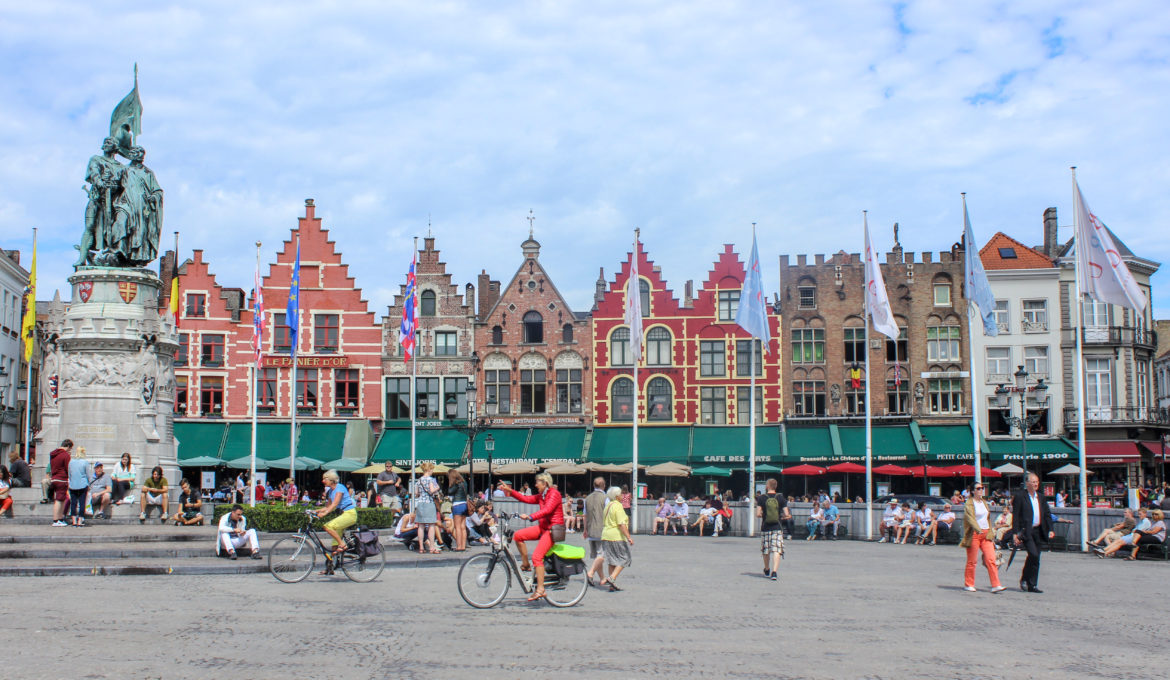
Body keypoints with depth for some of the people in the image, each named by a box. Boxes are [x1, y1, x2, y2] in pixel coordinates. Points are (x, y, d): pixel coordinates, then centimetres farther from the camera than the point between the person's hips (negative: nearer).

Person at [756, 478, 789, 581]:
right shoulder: (781, 498, -1)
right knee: (777, 550, -5)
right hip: (778, 528, -1)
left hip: (765, 527, 1)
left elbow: (758, 514, -9)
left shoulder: (761, 498, -4)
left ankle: (767, 570, 34)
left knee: (765, 550, 16)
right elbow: (786, 514, -4)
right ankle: (774, 571, -21)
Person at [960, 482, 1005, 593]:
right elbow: (970, 518, -21)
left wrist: (990, 535, 19)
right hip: (974, 535, -6)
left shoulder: (984, 503, 17)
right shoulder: (969, 503, -6)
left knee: (991, 559, -6)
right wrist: (978, 529, -37)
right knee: (971, 561, 1)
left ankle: (995, 585, -8)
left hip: (986, 534, 6)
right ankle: (968, 584, 13)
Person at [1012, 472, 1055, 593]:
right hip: (1025, 531, -6)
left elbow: (1047, 514, 17)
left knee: (1036, 559, 7)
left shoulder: (1041, 497, 15)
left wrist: (1050, 530, 5)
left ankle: (1032, 585, 14)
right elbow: (1015, 516, -8)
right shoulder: (1020, 497, -5)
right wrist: (1015, 533, -14)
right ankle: (1024, 579, -2)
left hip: (1037, 531, 6)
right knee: (1033, 554, -19)